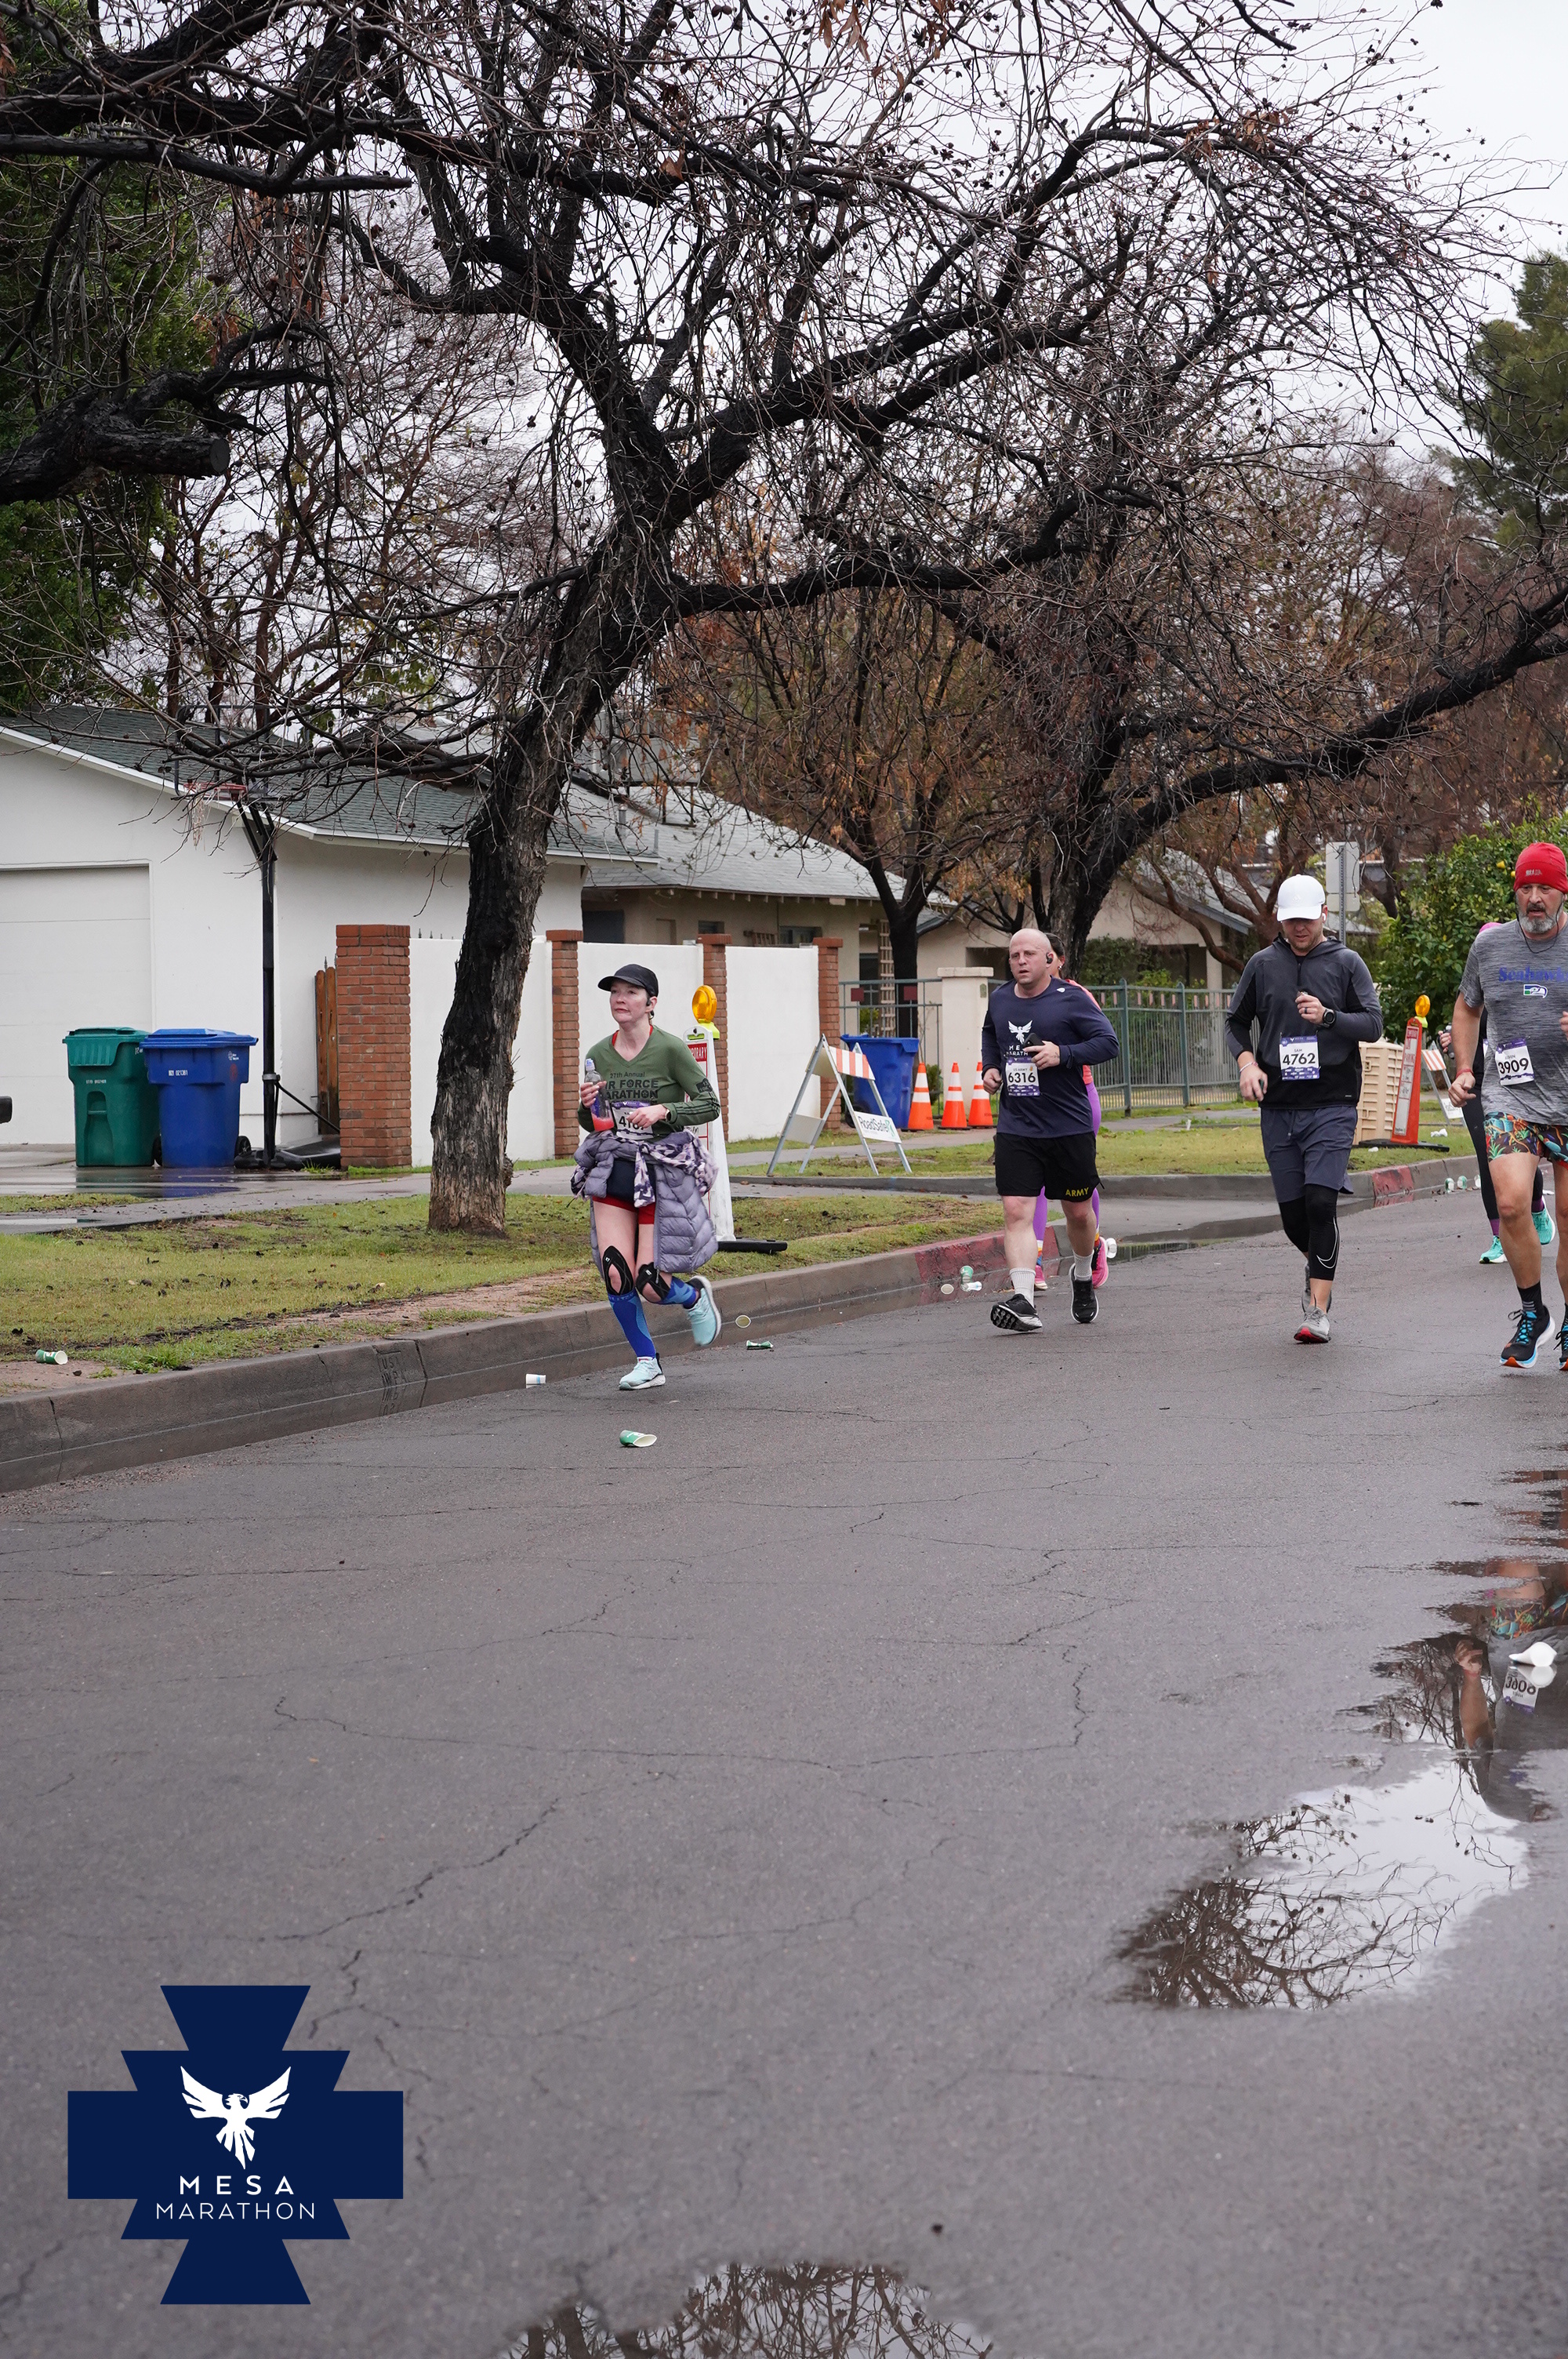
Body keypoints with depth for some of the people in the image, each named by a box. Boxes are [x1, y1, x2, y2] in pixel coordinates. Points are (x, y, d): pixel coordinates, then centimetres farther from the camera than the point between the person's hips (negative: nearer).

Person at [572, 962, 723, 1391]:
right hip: (613, 1170, 4)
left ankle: (695, 1297, 29)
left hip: (663, 1170, -4)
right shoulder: (598, 1055, 6)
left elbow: (709, 1104, -6)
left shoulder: (670, 1050, -8)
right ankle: (647, 1363, 8)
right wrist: (586, 1105, -6)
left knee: (649, 1283, -7)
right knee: (615, 1273, -10)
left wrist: (663, 1111, -19)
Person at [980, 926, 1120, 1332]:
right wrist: (989, 1067, 12)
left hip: (1069, 1127, -2)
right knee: (1016, 1211, -13)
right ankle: (1023, 1300, -20)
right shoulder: (999, 1001, 9)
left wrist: (1063, 1054, -21)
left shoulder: (1071, 999, -6)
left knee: (1078, 1212, 11)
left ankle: (1083, 1277, 40)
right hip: (1015, 1128, 3)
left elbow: (1108, 1042, -8)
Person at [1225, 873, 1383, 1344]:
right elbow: (1236, 1021, 17)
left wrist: (1327, 1017, -19)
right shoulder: (1262, 964, 9)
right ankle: (1319, 1268, 36)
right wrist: (1246, 1061, -1)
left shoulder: (1346, 963, 2)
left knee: (1320, 1202, -16)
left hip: (1332, 1106, -3)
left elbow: (1373, 1023, -3)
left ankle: (1318, 1311, -11)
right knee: (1292, 1213, 5)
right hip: (1278, 1108, 3)